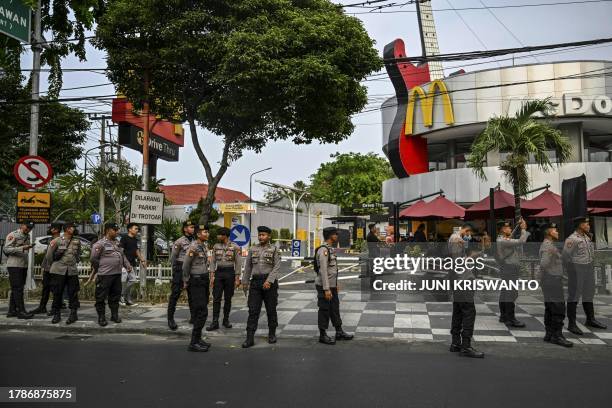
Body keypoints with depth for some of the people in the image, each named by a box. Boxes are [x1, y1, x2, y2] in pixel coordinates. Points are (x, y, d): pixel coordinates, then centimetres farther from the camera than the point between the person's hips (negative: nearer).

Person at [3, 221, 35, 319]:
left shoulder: (27, 236, 16)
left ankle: (12, 311, 16)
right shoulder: (13, 235, -6)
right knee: (17, 288, -8)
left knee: (16, 289, 11)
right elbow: (6, 249, -15)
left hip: (24, 265, 8)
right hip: (14, 266, -8)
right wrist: (22, 248, -23)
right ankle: (21, 311, -9)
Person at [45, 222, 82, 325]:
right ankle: (57, 314, 14)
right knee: (57, 293, 3)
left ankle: (73, 313, 7)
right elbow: (49, 255, 5)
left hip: (72, 271, 2)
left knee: (73, 292, 1)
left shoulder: (77, 241, 9)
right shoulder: (57, 240, -2)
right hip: (58, 270, -2)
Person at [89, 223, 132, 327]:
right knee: (101, 297, 2)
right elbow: (94, 259, -8)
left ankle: (114, 315, 26)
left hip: (117, 274, 7)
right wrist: (100, 269, -1)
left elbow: (122, 256, 21)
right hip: (105, 275, -7)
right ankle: (101, 317, 12)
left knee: (115, 296, 14)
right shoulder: (100, 244, -8)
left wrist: (127, 265, 7)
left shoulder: (117, 243, 16)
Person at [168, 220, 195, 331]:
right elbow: (173, 258, -4)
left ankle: (193, 316, 21)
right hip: (180, 269, -6)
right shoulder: (179, 242, -7)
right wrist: (175, 271, -6)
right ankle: (170, 318, 2)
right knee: (175, 294, -4)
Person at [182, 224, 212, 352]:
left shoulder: (205, 245, 10)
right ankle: (194, 343, -6)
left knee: (199, 311, 13)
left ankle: (198, 338, 22)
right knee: (202, 312, -11)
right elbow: (186, 265, -11)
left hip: (205, 280, 9)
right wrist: (186, 281, -3)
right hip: (196, 281, -8)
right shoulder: (193, 247, -15)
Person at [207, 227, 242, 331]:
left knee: (228, 298, 6)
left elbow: (237, 264, -3)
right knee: (216, 298, -2)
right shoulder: (216, 246, 5)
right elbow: (213, 262, 6)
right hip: (218, 273, 2)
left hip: (230, 273, -2)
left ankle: (226, 320, 20)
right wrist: (212, 275, -2)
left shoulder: (235, 247, -5)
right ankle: (215, 322, 0)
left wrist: (237, 278, -6)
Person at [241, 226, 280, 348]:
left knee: (271, 310, 8)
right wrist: (245, 282, 8)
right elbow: (248, 267, 12)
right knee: (253, 310, -2)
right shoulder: (253, 249, 9)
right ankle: (250, 338, -1)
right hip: (255, 282, 2)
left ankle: (272, 334, 24)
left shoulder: (274, 249, -1)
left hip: (270, 282, -2)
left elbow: (276, 267, -9)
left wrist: (269, 281, -20)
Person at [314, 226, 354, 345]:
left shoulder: (330, 249, 11)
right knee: (324, 310, 1)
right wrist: (326, 289, -25)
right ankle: (323, 335, 12)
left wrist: (335, 285, 21)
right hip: (324, 286, -9)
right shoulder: (323, 250, -19)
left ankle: (339, 332, 25)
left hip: (332, 285, 9)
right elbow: (323, 271, -23)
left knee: (335, 309, 15)